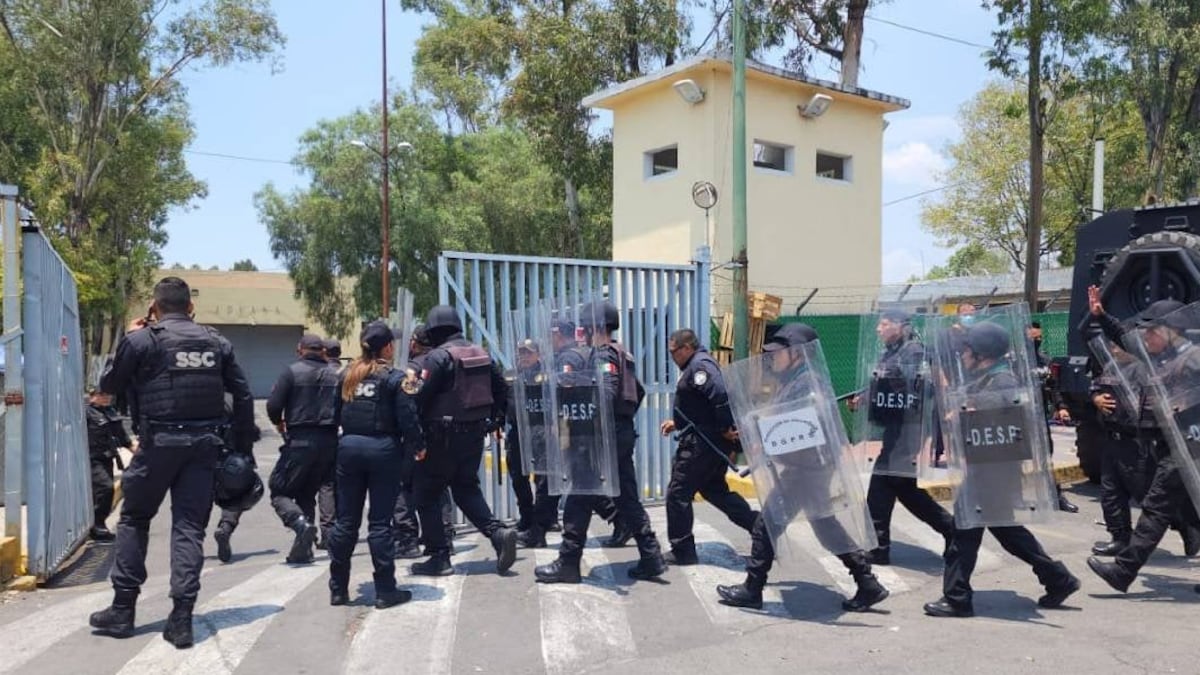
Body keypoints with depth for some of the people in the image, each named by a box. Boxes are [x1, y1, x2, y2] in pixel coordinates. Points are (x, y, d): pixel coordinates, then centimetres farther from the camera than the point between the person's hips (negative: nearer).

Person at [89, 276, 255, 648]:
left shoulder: (141, 339, -3)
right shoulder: (216, 342, 7)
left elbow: (109, 386, 9)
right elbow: (243, 396, 7)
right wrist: (243, 447, 15)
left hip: (160, 442, -2)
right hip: (205, 444, 3)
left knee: (133, 519, 16)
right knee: (190, 526, 6)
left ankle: (122, 610, 20)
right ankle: (181, 618, 2)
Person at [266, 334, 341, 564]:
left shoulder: (292, 372, -3)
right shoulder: (334, 375, 9)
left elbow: (273, 405, -7)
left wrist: (279, 422, 13)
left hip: (300, 440, -5)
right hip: (329, 441, 5)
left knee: (279, 490, 6)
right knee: (307, 494, 16)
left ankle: (300, 522, -21)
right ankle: (303, 550, 12)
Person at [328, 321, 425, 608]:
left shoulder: (348, 375, 7)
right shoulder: (394, 378, -8)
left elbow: (337, 414, 11)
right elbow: (407, 418, -10)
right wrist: (418, 446, 3)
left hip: (349, 447, 4)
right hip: (383, 449, -4)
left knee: (346, 520, 12)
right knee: (380, 522, 1)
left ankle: (338, 589, 19)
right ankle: (385, 591, 6)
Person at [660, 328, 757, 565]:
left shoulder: (700, 364, -15)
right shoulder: (697, 365, 18)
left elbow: (720, 395, -29)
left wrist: (726, 429, -24)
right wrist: (677, 423, 19)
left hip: (703, 443, -11)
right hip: (710, 442, 11)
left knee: (678, 493, -2)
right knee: (714, 490, 20)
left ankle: (682, 550, 6)